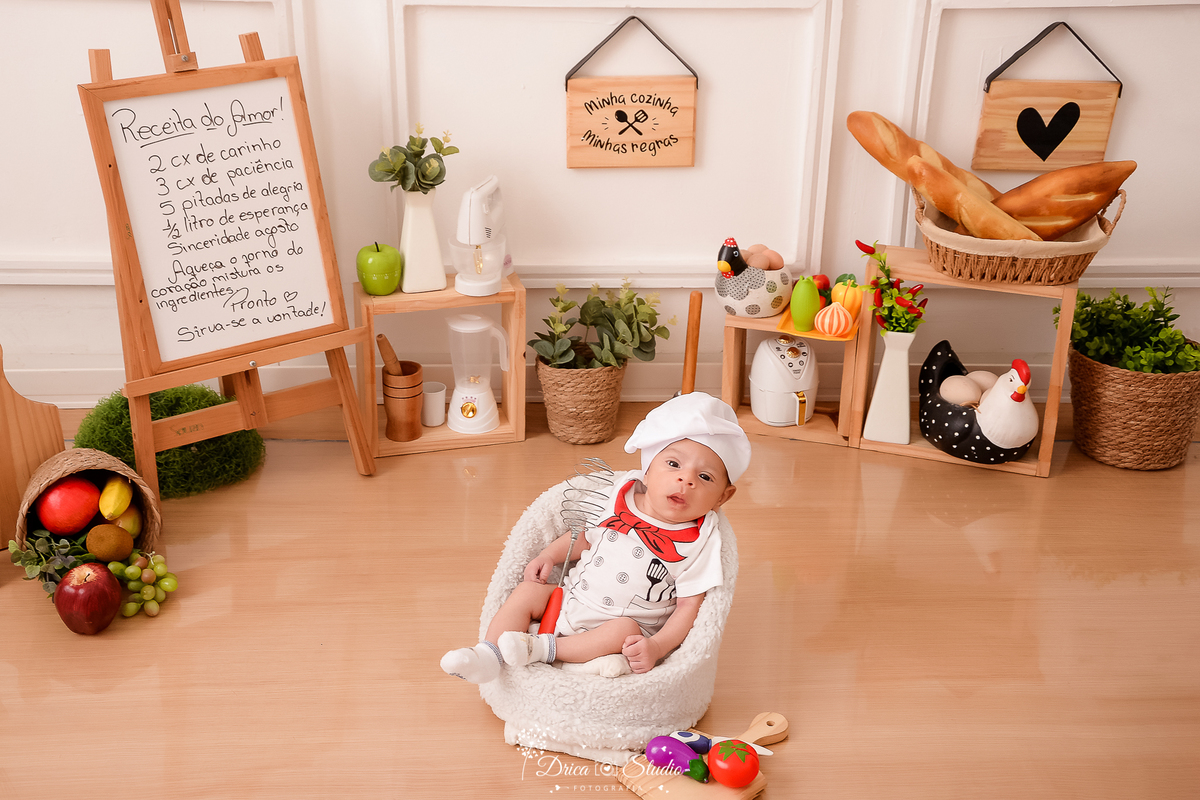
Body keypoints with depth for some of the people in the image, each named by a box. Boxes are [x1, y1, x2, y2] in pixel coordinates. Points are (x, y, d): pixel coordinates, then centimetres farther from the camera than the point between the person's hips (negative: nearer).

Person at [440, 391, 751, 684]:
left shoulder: (700, 542, -13)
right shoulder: (620, 498, -1)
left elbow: (689, 605, -13)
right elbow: (586, 536, 17)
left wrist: (657, 646, -27)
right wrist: (549, 555, 2)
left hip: (626, 624, -5)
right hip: (571, 600, 5)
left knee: (625, 631, -34)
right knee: (528, 591, -7)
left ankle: (545, 647, -28)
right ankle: (490, 653, -19)